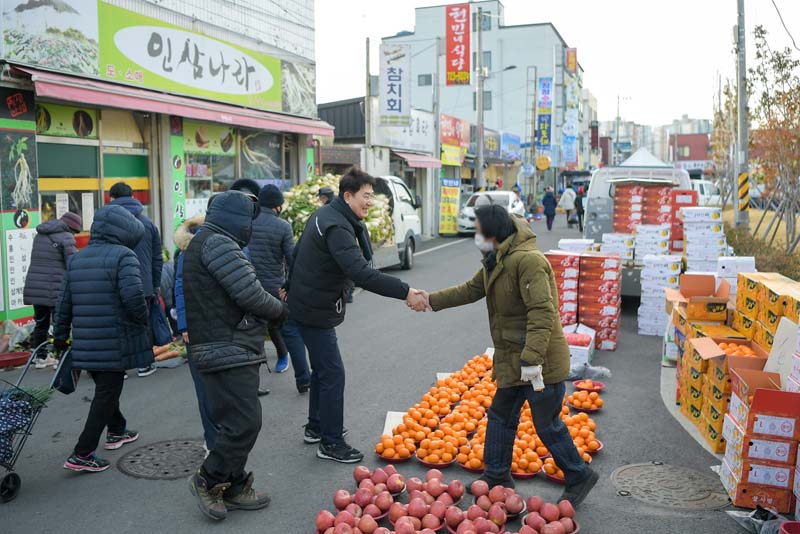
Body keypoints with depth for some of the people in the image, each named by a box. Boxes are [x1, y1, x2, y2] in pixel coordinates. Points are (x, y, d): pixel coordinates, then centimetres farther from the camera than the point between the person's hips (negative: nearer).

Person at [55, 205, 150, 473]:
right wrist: (143, 321, -7)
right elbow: (133, 296, -24)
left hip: (86, 344, 7)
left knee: (104, 388, 24)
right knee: (107, 393, 2)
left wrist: (60, 335, 23)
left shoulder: (76, 260, 12)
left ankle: (116, 431, 42)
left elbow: (64, 303, 14)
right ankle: (81, 455, 2)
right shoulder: (124, 256, -11)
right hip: (115, 344, -7)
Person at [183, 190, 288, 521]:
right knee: (245, 422, -8)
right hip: (230, 353, -11)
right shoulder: (219, 243, -14)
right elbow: (249, 294, -18)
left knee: (235, 422, 16)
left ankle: (234, 486, 25)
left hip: (217, 352, 11)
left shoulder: (200, 243, 21)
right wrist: (280, 309, -2)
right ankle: (208, 480, 6)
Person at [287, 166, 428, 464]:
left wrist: (292, 286, 32)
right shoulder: (337, 227, -25)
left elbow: (298, 252, 20)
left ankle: (316, 428, 34)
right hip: (316, 311, -11)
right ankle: (331, 444, 5)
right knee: (333, 374, -5)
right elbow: (361, 273, -37)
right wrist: (405, 292, -38)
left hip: (308, 303, 11)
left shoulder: (324, 216, 8)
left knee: (322, 369, 20)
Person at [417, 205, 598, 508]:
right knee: (501, 416, 18)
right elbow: (471, 290, 21)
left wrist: (532, 358, -31)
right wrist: (432, 301, 16)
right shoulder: (496, 262, 10)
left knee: (547, 424, 3)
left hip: (541, 361, -10)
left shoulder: (527, 260, -22)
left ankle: (578, 477, 23)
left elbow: (542, 311, -28)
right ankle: (497, 477, 32)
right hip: (512, 359, 10)